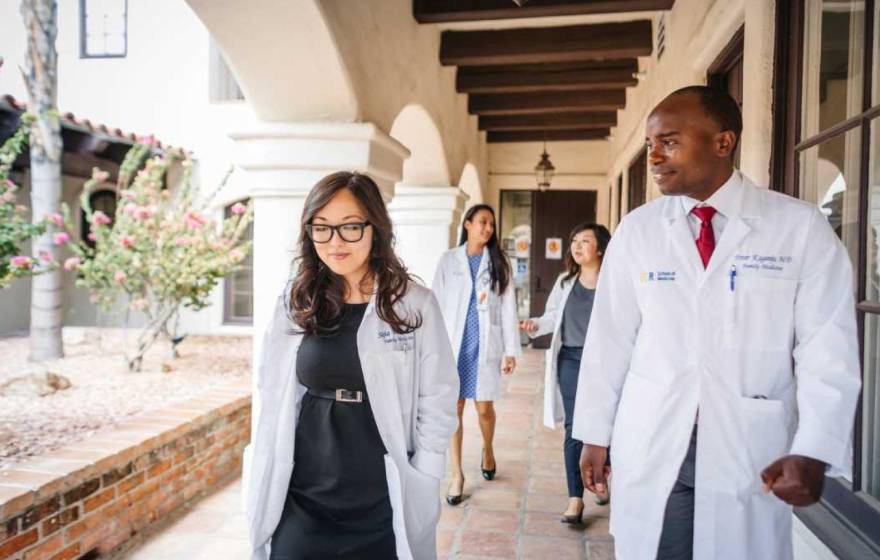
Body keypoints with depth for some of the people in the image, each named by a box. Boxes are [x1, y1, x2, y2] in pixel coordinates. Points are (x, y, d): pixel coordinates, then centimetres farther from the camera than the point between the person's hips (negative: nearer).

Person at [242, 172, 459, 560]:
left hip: (384, 502, -1)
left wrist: (421, 486, -6)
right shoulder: (295, 301, 1)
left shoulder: (414, 304, -8)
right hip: (301, 500, 2)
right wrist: (268, 486, 4)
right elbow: (274, 397, 7)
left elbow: (437, 403, -4)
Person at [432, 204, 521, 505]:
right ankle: (457, 475, 15)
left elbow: (507, 308, 3)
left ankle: (488, 450, 37)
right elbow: (437, 304, 2)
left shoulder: (498, 263, 5)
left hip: (485, 345, 0)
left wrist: (511, 349, -1)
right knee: (454, 409, 3)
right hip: (453, 344, 0)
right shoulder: (449, 260, 4)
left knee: (484, 408, 5)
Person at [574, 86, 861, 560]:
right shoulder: (636, 229, 0)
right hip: (648, 448, 2)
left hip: (751, 451, -1)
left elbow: (828, 351, -6)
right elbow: (609, 338, 2)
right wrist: (595, 435, 5)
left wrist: (812, 451, -16)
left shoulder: (802, 227, -5)